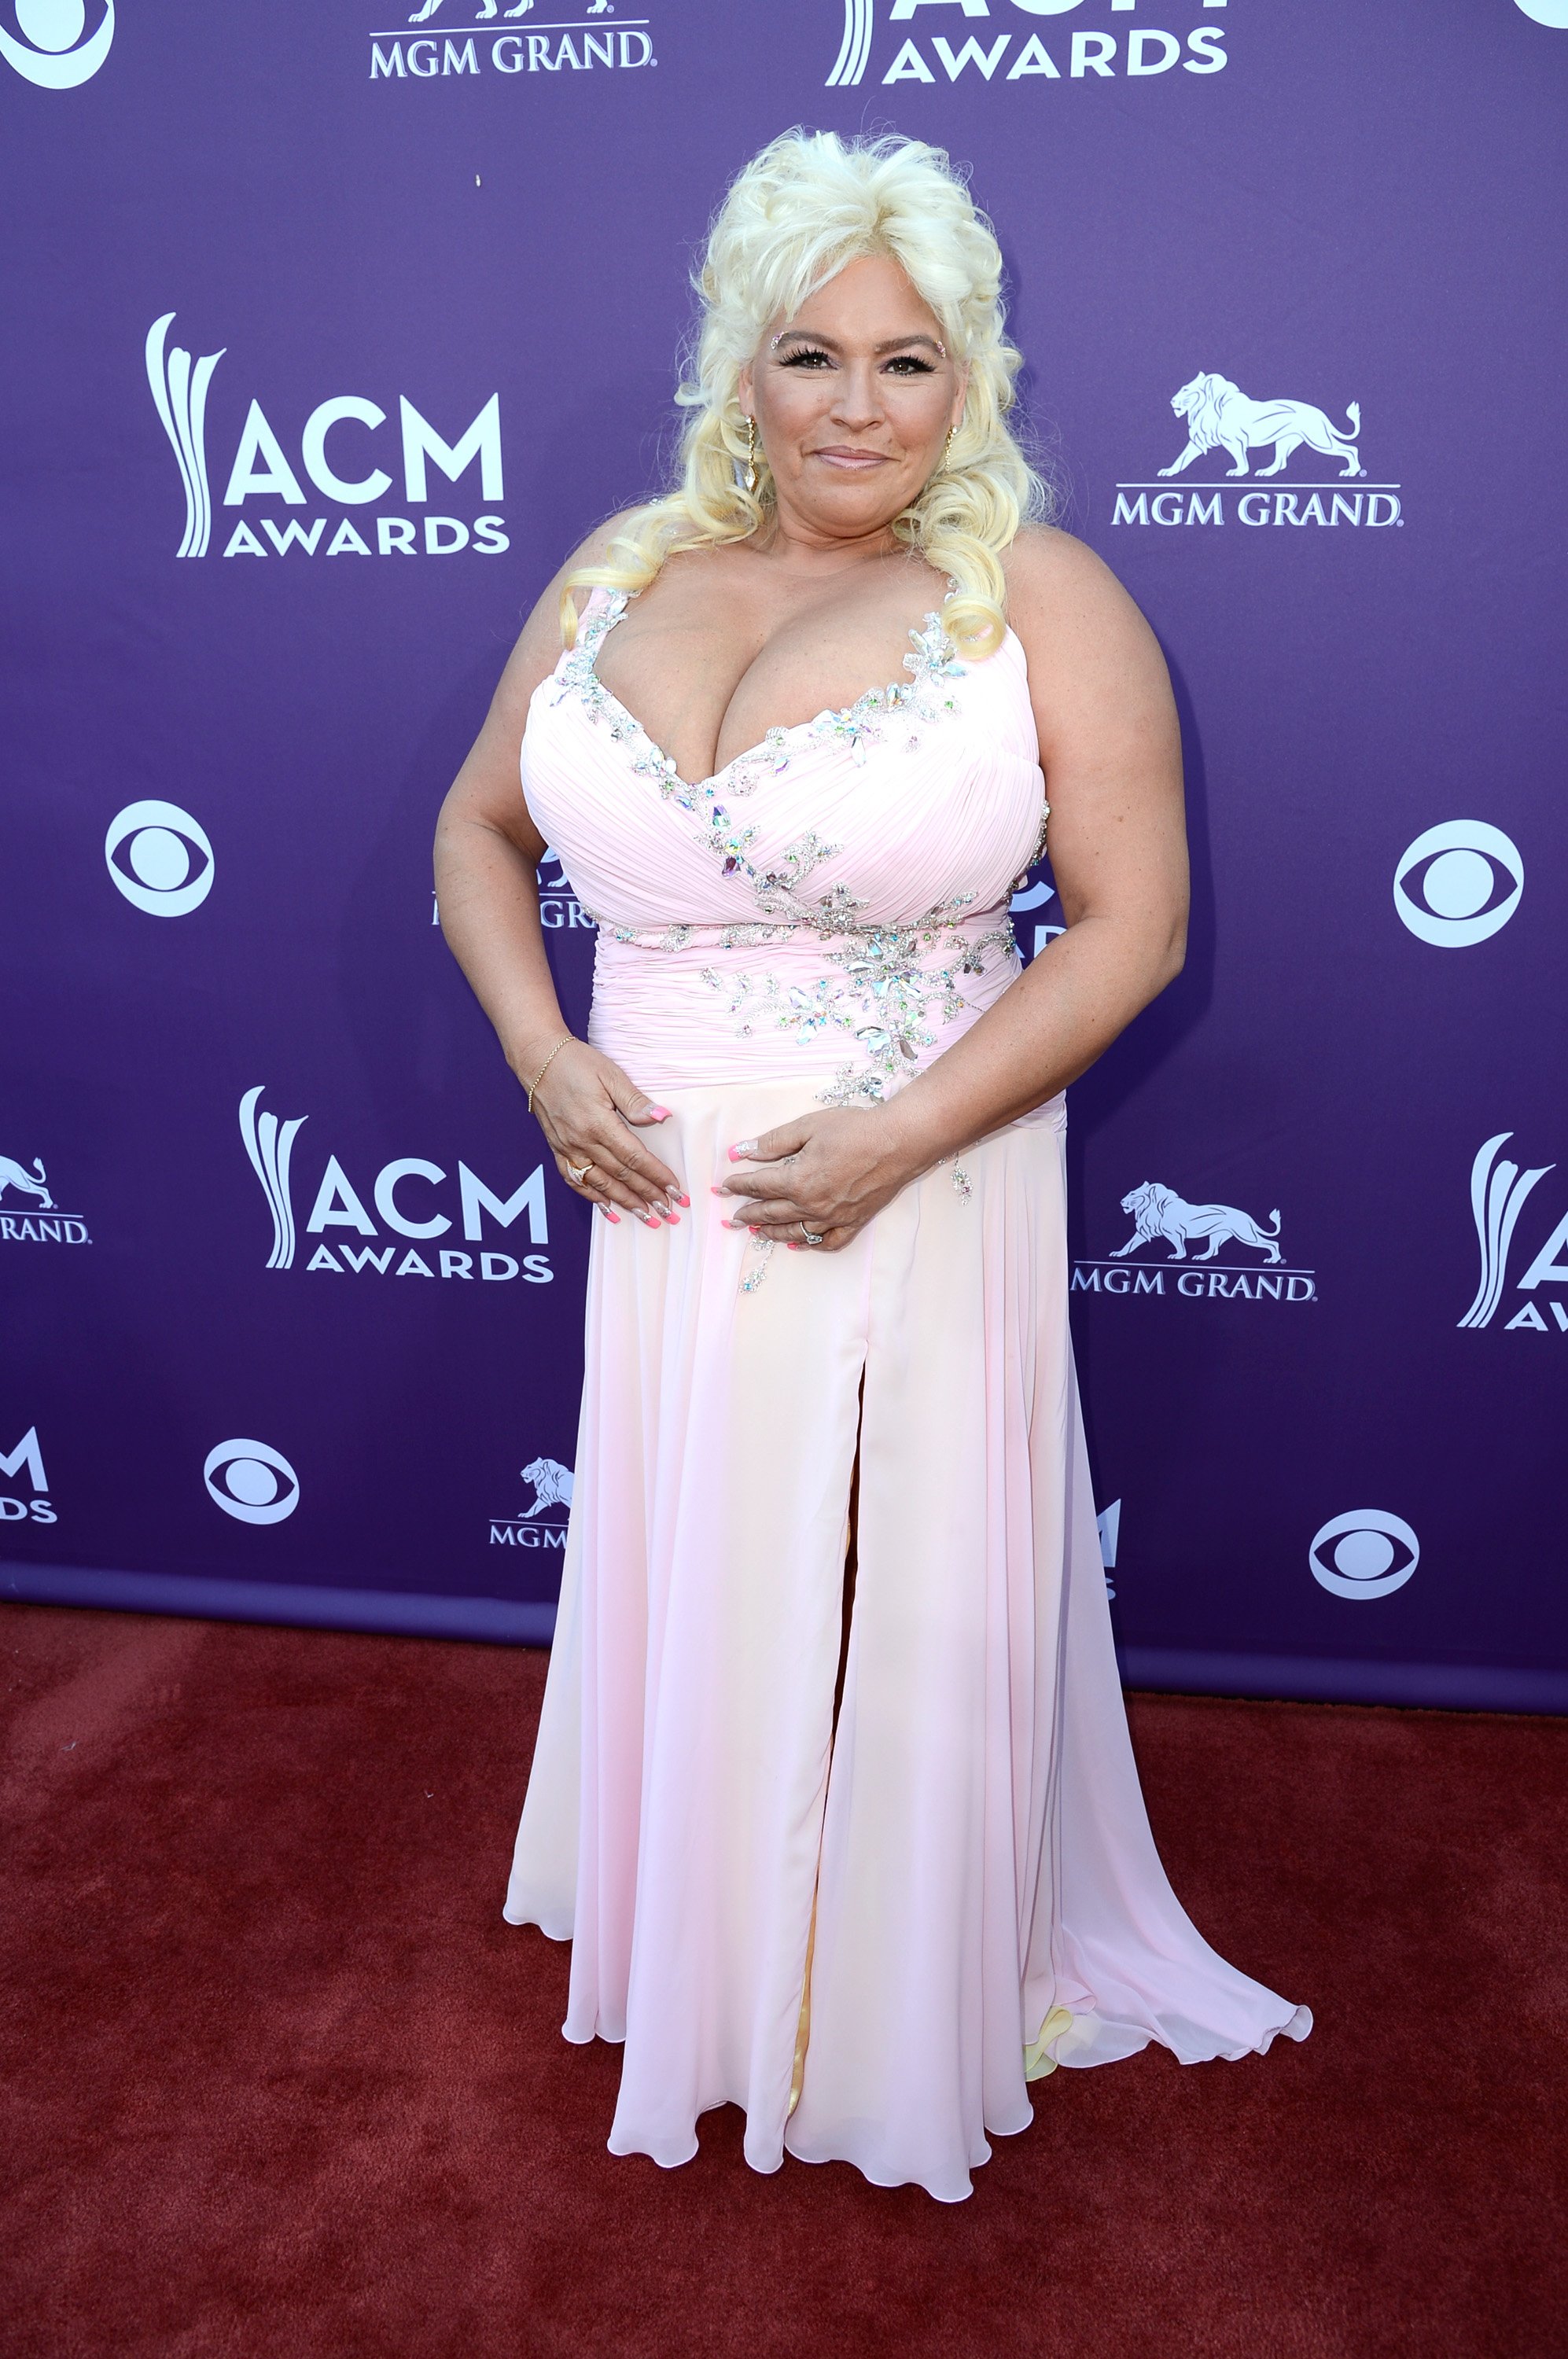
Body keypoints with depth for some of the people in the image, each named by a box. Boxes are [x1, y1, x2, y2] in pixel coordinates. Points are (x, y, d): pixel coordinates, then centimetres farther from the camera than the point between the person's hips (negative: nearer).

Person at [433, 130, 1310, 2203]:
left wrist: (896, 1137, -18)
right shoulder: (624, 572, 5)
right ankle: (706, 1944, 48)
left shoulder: (1040, 599, -7)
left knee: (906, 1606, 10)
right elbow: (482, 826, 12)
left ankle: (911, 1990, 41)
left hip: (909, 1201, -4)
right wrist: (544, 1057, -4)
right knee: (687, 1581, 19)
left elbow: (1133, 923, -11)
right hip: (663, 1192, 4)